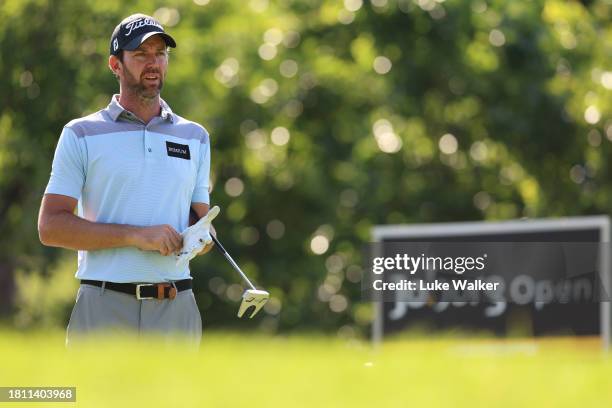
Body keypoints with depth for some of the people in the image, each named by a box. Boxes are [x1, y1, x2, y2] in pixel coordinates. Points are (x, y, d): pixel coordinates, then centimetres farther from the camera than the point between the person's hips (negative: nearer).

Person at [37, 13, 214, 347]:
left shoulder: (195, 137, 16)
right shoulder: (81, 135, 5)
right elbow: (51, 227, -3)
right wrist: (137, 235, -13)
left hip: (176, 308, 3)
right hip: (105, 307, -3)